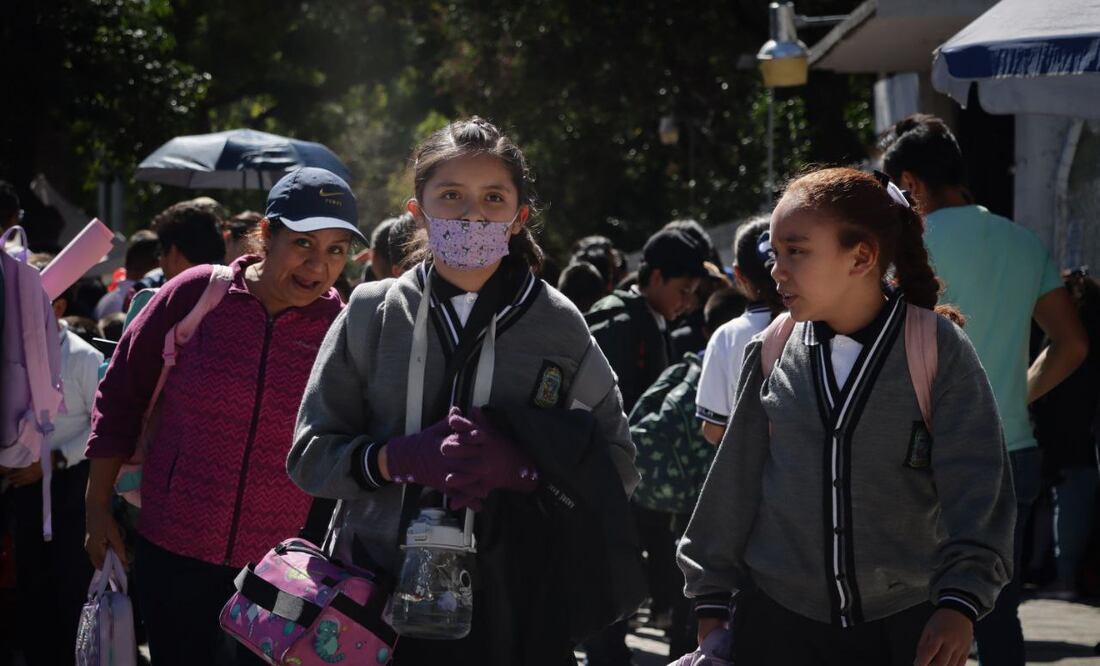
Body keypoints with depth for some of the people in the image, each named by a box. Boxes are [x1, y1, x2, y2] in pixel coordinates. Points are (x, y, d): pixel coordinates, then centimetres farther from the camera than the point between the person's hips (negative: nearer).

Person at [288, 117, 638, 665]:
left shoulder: (558, 325, 1)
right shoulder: (370, 313, 2)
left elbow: (617, 468, 1)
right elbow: (310, 455, 1)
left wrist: (521, 467, -18)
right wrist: (404, 458, -17)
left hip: (513, 610, 0)